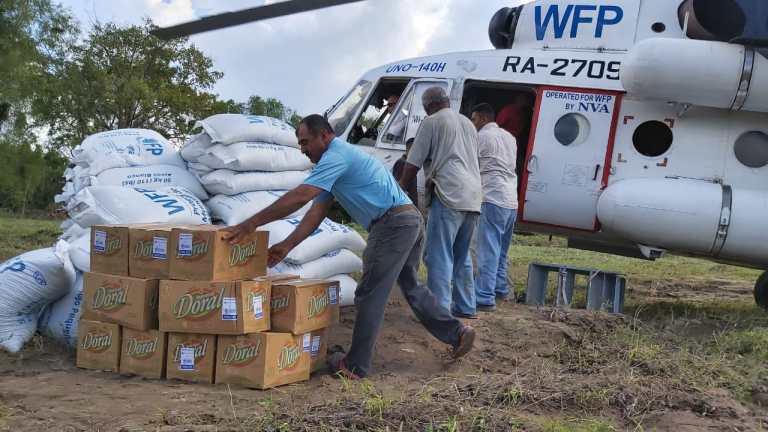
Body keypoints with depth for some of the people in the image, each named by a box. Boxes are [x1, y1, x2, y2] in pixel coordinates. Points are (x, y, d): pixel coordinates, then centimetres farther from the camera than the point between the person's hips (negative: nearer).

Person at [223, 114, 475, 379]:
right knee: (411, 286, 22)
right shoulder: (340, 159, 21)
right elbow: (316, 213, 17)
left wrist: (251, 224, -20)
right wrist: (286, 246, 10)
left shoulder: (336, 157, -11)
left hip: (393, 224, -10)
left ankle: (356, 366, 4)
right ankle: (457, 334, 27)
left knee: (370, 296, -3)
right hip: (410, 220, 10)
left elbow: (299, 197, -22)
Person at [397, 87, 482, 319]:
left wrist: (400, 186, 16)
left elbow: (413, 163, 0)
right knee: (462, 256, 17)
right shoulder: (468, 123, 23)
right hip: (473, 196, 8)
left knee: (439, 256, -7)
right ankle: (465, 307, 21)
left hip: (448, 195, -8)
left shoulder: (432, 122, 2)